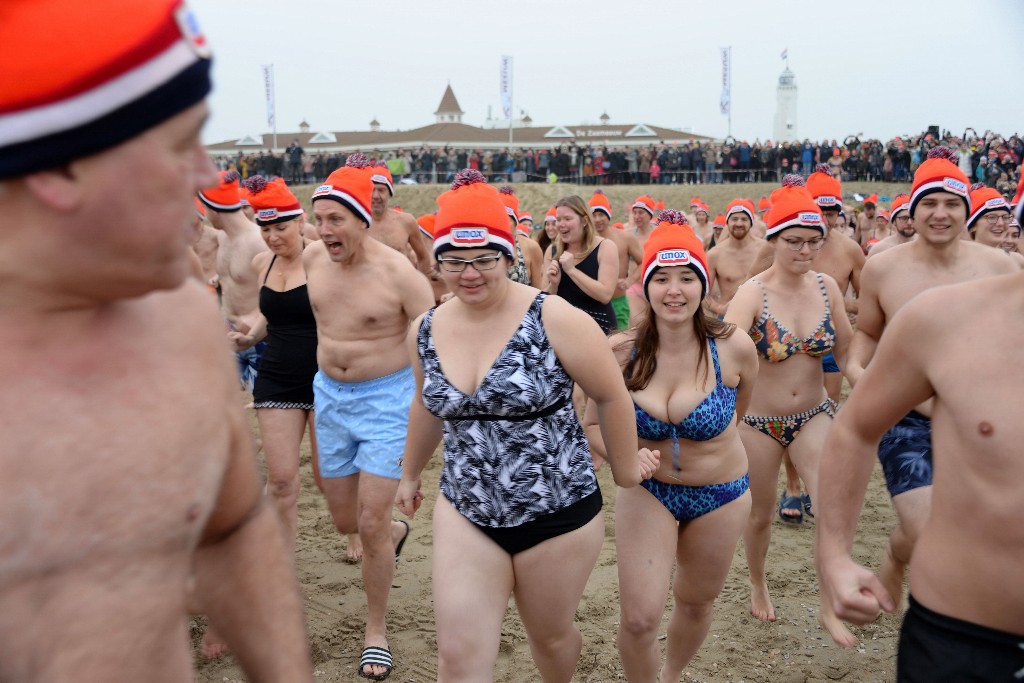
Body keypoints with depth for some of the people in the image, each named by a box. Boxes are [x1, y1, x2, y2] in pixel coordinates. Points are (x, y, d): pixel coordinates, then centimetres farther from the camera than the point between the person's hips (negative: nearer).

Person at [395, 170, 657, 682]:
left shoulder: (554, 320, -19)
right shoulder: (425, 332, -2)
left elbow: (612, 395, -6)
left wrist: (625, 469, 5)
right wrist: (411, 472, 29)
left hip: (558, 514, -3)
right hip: (465, 515, 3)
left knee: (551, 636, 18)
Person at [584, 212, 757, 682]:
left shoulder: (734, 348, -20)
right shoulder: (621, 352, -19)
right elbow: (593, 425, -8)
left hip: (720, 493, 1)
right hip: (647, 490, -1)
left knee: (696, 602, 21)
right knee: (639, 618, -7)